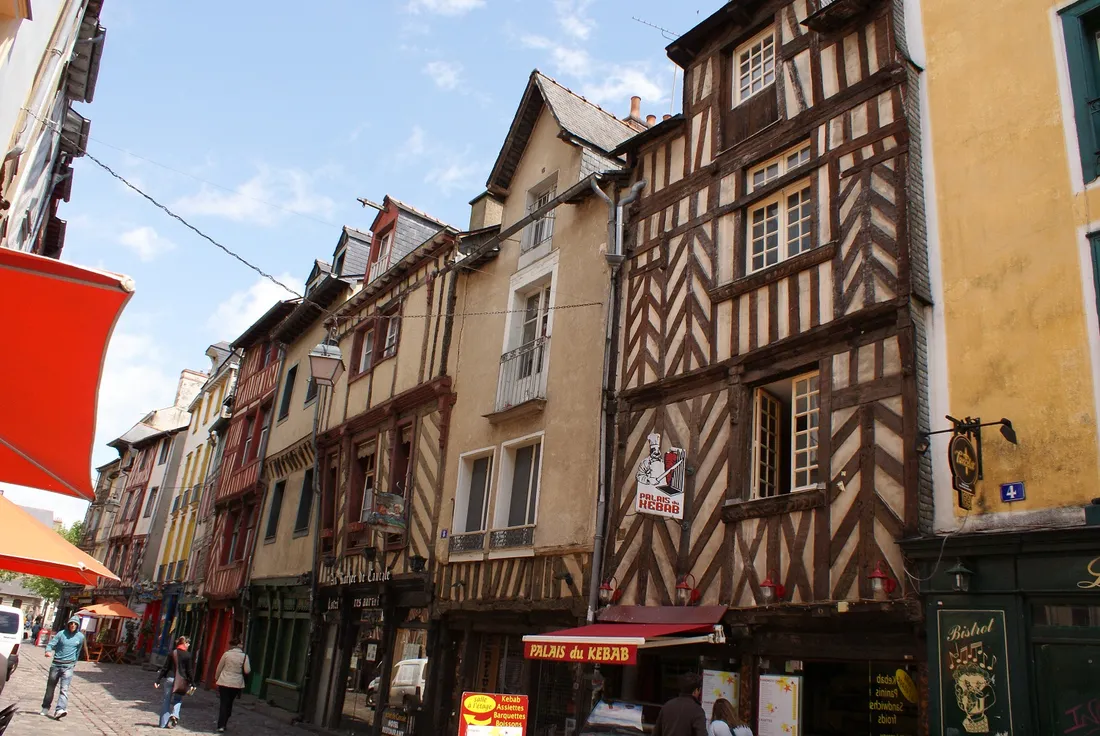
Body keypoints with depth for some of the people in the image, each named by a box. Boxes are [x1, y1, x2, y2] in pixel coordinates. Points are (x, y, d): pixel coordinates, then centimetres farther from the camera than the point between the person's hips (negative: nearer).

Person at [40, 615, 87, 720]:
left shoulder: (80, 636, 3)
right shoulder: (61, 634, -3)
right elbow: (51, 644, -7)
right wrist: (48, 651, -29)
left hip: (68, 666, -1)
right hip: (56, 664, 1)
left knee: (64, 689, -14)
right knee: (50, 687, 14)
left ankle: (59, 710, -25)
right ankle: (45, 708, 31)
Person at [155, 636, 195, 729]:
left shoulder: (172, 653, 3)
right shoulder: (187, 655, -4)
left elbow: (165, 668, 2)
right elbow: (189, 671, -4)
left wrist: (158, 680, 6)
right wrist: (192, 684, 1)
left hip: (169, 679, 2)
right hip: (181, 681, -2)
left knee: (167, 700, 10)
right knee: (178, 700, 13)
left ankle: (164, 723, 9)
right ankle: (174, 715, -12)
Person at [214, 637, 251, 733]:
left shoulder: (226, 654, -6)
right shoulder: (244, 656, -6)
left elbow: (219, 668, 2)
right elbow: (247, 671, -8)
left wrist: (216, 679, 16)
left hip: (224, 682, -1)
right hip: (237, 684, 1)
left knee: (224, 703, 3)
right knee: (229, 704, 17)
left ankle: (221, 726, -4)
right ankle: (223, 724, 22)